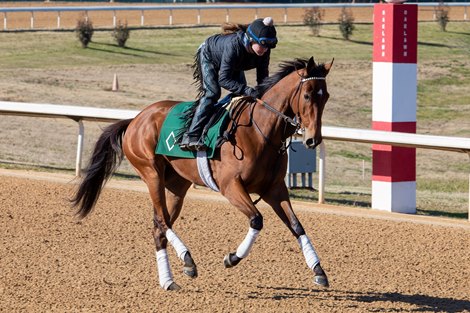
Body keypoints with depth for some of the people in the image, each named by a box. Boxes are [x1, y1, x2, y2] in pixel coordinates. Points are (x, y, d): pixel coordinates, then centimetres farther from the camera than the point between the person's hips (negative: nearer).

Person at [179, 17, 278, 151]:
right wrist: (248, 91, -53)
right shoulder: (233, 45, -46)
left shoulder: (264, 50, -29)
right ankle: (191, 136, -28)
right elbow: (224, 79, -45)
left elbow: (263, 77, -16)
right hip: (208, 56, -7)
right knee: (212, 92, -22)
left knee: (242, 93, -2)